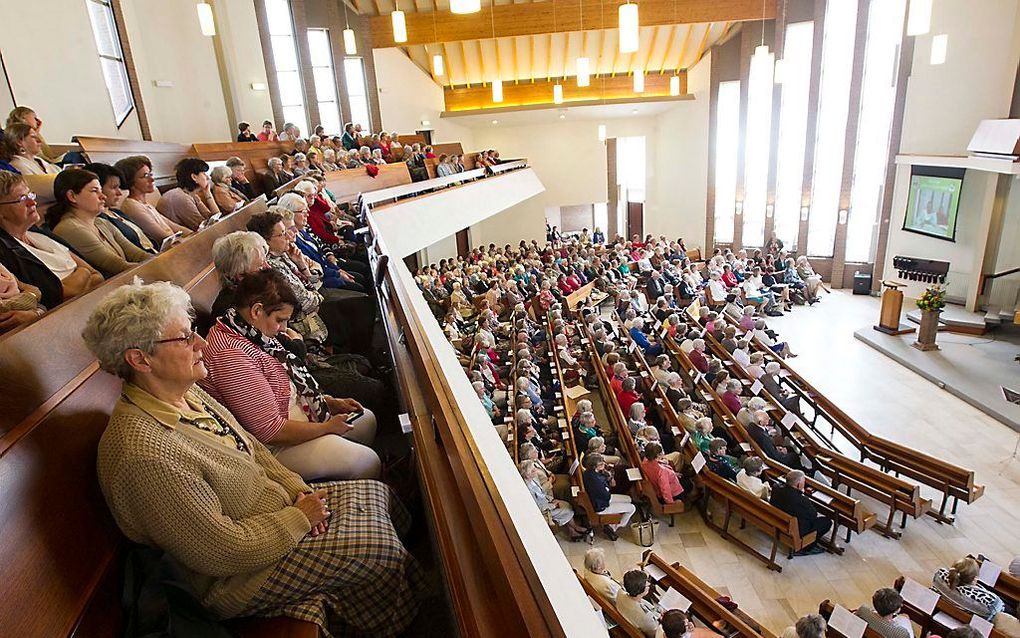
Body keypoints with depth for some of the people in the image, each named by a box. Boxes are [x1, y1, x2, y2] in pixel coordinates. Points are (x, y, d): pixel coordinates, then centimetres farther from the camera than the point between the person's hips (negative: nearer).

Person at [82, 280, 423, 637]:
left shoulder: (184, 392, -4)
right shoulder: (145, 455, -34)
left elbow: (249, 446, 9)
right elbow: (223, 551, -28)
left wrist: (295, 487, -4)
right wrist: (300, 518, -16)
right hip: (239, 576, -9)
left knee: (379, 495, 6)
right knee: (380, 549, -11)